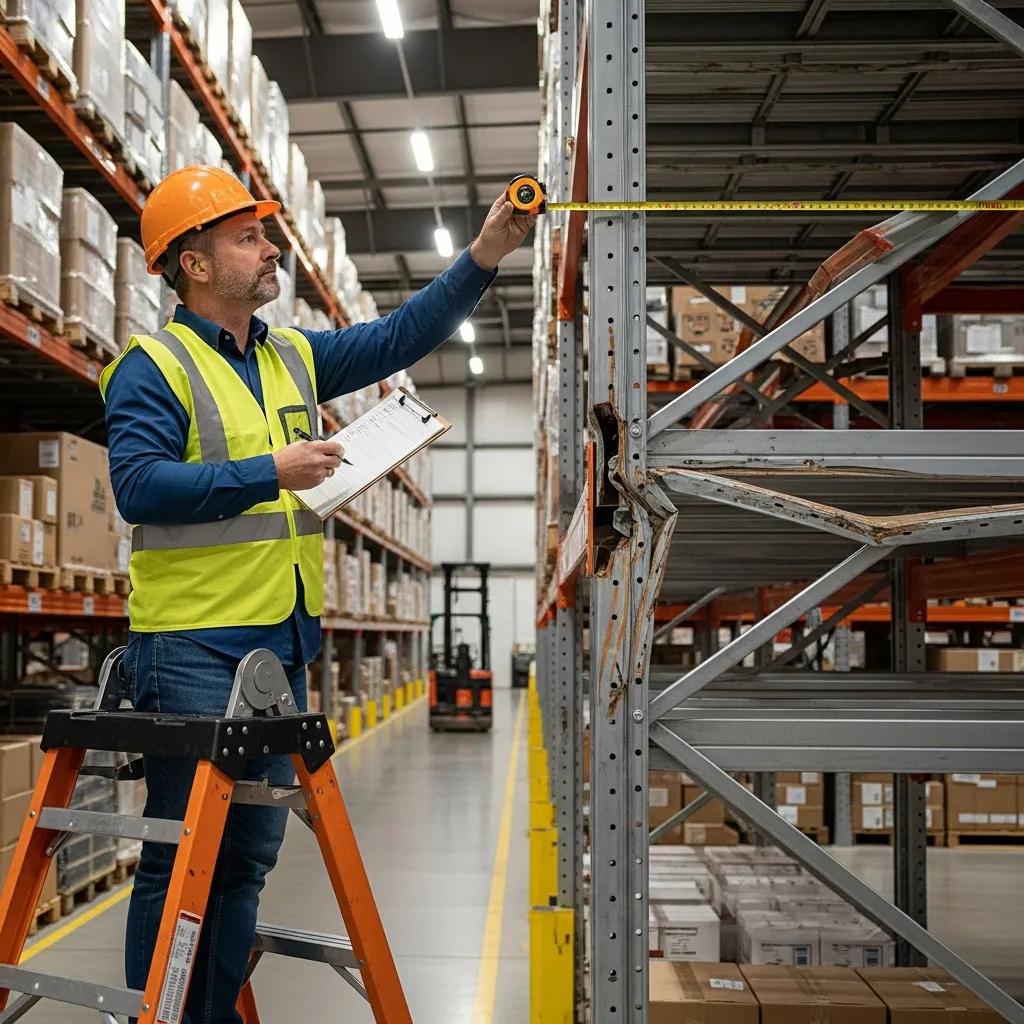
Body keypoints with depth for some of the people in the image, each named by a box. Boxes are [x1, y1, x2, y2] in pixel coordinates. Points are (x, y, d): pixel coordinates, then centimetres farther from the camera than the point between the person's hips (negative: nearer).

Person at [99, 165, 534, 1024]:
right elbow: (138, 486, -18)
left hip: (283, 640, 7)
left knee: (251, 853, 13)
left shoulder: (293, 358, 15)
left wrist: (483, 257, 2)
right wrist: (268, 474, -20)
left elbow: (401, 338, 12)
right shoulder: (153, 367, -6)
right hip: (192, 646, -7)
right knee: (182, 857, -3)